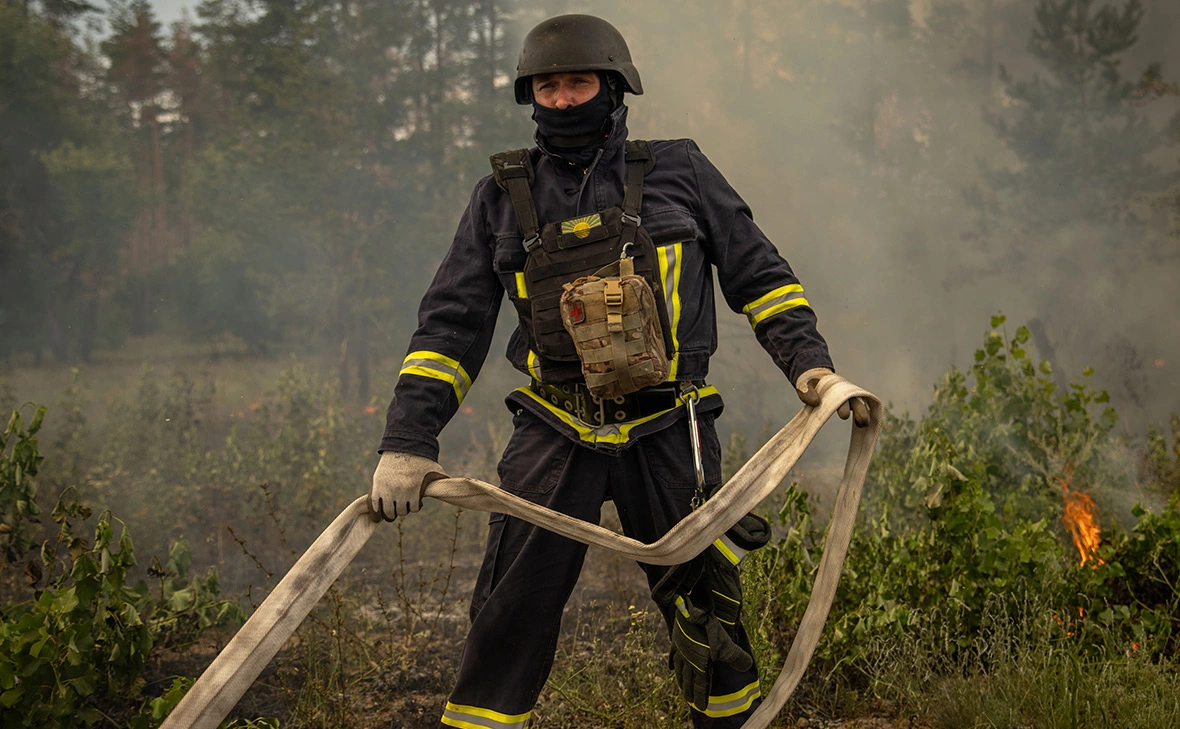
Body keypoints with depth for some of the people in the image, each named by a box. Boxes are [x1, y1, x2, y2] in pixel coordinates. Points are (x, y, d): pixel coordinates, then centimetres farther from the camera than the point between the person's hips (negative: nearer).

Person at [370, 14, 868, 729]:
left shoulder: (677, 172, 5)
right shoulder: (503, 197, 8)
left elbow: (759, 275, 12)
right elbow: (452, 323, 7)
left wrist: (811, 362, -2)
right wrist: (408, 443, -1)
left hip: (667, 434, 0)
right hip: (554, 436, 1)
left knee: (705, 609, 4)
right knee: (510, 614, -5)